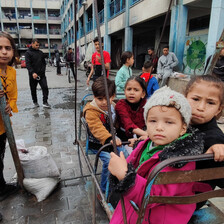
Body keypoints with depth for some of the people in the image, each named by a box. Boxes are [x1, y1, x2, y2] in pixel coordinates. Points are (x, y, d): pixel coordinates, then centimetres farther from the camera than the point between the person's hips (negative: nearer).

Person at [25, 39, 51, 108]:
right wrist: (32, 73, -28)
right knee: (33, 89, 9)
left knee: (45, 87, -7)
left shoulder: (40, 52, 12)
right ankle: (35, 102, 25)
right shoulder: (28, 53, -2)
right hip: (33, 75, -3)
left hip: (41, 74, 3)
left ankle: (45, 102, -1)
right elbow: (27, 64, -14)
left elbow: (44, 62, 17)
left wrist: (43, 70, -1)